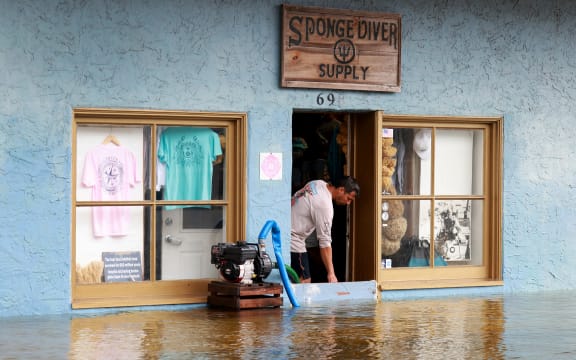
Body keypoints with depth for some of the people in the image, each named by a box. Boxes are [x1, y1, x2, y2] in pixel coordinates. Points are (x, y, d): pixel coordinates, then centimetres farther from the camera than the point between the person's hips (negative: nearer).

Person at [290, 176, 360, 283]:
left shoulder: (320, 183, 4)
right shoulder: (325, 205, -23)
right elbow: (325, 242, -24)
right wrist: (331, 273, -23)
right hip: (292, 241, -10)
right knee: (305, 281, -11)